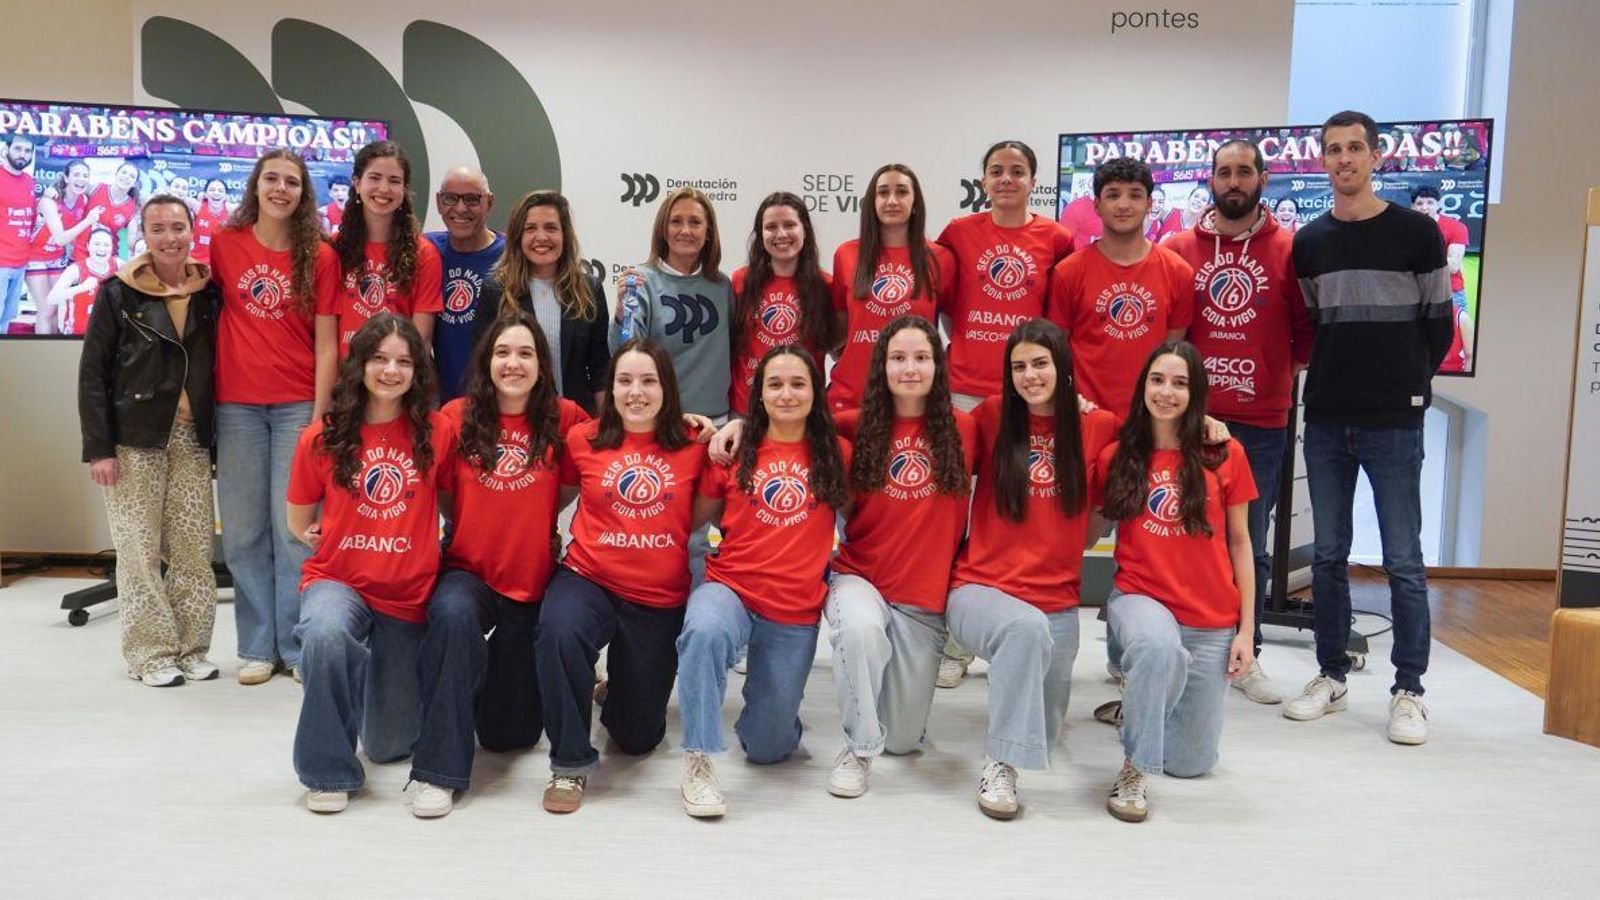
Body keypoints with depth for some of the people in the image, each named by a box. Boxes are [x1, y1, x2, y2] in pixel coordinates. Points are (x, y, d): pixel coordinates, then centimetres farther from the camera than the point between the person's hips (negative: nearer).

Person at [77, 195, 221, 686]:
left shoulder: (209, 294, 8)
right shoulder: (119, 294, 0)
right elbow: (92, 373, -1)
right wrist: (98, 447, -8)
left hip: (192, 437, 3)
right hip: (134, 438, -2)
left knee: (195, 548, 3)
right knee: (140, 548, -1)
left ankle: (192, 647, 14)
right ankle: (151, 652, 8)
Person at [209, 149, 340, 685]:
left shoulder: (320, 256, 1)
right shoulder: (225, 244, 6)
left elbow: (325, 342, 0)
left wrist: (320, 414, -6)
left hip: (298, 405, -2)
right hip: (237, 404, 2)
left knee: (295, 528, -1)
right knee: (244, 530, 6)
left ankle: (297, 646, 10)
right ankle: (257, 647, 17)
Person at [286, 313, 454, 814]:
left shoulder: (437, 432, -5)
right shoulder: (322, 439, -4)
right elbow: (299, 521, 10)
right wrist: (317, 536, -5)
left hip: (409, 596, 1)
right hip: (339, 583, 0)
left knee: (390, 745, 8)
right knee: (326, 634, -38)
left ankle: (392, 684, 46)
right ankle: (328, 772, -17)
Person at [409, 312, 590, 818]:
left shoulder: (563, 419, -4)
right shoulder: (458, 416, -4)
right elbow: (439, 493, 5)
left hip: (534, 585, 1)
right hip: (467, 573, -1)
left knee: (509, 733, 6)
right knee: (454, 615, -37)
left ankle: (514, 674, 42)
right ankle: (437, 770, -24)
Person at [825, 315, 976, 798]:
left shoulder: (964, 429, -1)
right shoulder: (858, 427, -3)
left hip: (926, 596, 1)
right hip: (859, 580, -1)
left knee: (904, 739, 5)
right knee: (861, 628, -39)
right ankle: (859, 748, -13)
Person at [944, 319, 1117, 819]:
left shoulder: (1098, 427, 4)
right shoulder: (991, 419, 0)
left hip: (1058, 601, 3)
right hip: (980, 589, -3)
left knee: (1041, 737, -2)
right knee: (1027, 627, -38)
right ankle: (998, 764, -22)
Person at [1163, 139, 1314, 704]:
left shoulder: (1288, 250, 4)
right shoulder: (1178, 249, 5)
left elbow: (1308, 328, 8)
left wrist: (1285, 373, 1)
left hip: (1261, 422, 0)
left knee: (1250, 544, 8)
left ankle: (1245, 655, 19)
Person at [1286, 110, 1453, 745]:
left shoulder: (1417, 232, 1)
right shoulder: (1309, 242, 11)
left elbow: (1439, 323, 4)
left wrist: (1411, 383, 2)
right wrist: (1327, 376, 6)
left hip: (1394, 422, -4)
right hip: (1326, 419, 4)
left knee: (1403, 561, -1)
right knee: (1328, 555, 9)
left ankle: (1409, 691, 8)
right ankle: (1332, 676, 20)